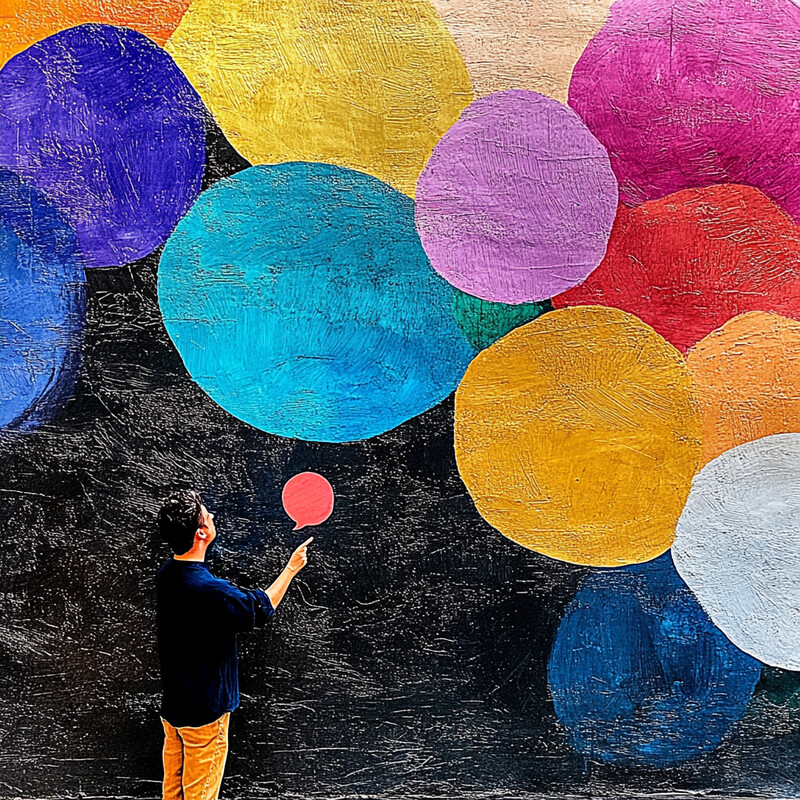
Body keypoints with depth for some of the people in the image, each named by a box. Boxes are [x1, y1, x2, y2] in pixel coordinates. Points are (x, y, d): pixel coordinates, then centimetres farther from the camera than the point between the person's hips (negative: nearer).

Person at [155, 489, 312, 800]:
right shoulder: (210, 590, -30)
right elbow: (261, 609, -12)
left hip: (172, 705, 8)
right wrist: (292, 568, 0)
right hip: (204, 711, -8)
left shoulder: (166, 574, -5)